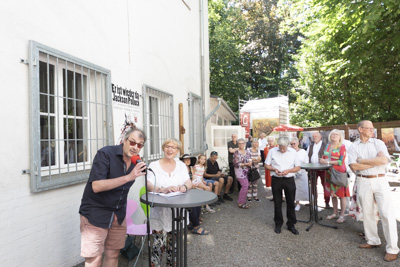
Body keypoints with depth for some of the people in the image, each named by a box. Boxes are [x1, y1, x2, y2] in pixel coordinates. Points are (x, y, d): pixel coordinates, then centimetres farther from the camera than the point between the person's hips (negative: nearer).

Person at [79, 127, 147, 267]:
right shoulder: (105, 154, -18)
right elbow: (96, 186, -26)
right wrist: (128, 177, -31)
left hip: (119, 214, 6)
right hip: (95, 214, -5)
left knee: (113, 254, 13)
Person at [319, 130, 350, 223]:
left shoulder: (342, 147, -5)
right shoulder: (327, 146, 11)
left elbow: (341, 161, -14)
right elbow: (324, 158, 15)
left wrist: (328, 162, -15)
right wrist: (322, 160, -7)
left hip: (339, 173, -5)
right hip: (329, 173, 5)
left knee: (342, 194, 1)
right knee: (332, 193, 12)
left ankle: (342, 215, 13)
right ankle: (335, 213, 25)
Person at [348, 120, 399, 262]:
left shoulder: (378, 143, 3)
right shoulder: (354, 147, 2)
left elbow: (384, 160, -14)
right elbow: (354, 166, -10)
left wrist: (362, 160, -10)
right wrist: (375, 162, -9)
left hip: (380, 180, -1)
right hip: (363, 182, 1)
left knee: (387, 214, -2)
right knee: (367, 213, 10)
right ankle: (372, 241, 26)